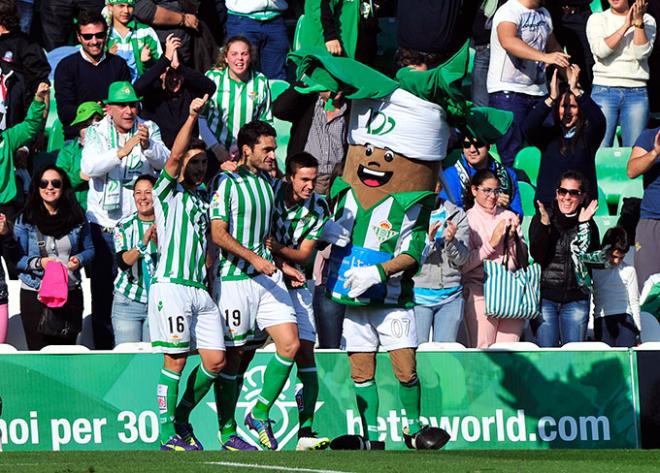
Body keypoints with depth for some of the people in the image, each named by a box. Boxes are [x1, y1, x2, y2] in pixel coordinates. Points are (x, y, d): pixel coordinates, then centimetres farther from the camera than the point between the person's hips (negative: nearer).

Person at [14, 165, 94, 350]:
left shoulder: (77, 218, 6)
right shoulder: (25, 220, -1)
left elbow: (89, 250, 14)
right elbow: (17, 258, -3)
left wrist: (79, 259, -8)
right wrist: (39, 263, -20)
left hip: (70, 293, 2)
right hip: (35, 295, -2)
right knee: (39, 351, -3)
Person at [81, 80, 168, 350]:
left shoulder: (148, 130, 4)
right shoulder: (96, 133, 1)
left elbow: (164, 161, -13)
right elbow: (89, 167, -16)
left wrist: (148, 145, -35)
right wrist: (122, 152, -31)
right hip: (105, 223, 0)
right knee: (103, 286, 1)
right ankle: (104, 349, 7)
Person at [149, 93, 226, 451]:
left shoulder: (203, 202, 23)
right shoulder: (169, 193, 6)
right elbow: (174, 156, -11)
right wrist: (192, 117, -19)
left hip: (200, 289, 7)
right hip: (171, 284, -6)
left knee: (215, 361, 0)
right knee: (175, 359, -9)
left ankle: (181, 416, 17)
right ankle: (168, 434, -3)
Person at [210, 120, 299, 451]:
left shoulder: (269, 182, 14)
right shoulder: (227, 182, -8)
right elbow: (219, 234, -15)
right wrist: (253, 258, -21)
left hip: (267, 275, 7)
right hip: (234, 278, -7)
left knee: (290, 343, -5)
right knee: (233, 356, -1)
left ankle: (260, 414, 9)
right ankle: (227, 432, 7)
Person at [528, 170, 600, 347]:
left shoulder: (588, 224, 6)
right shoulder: (541, 219, 2)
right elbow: (537, 255, -9)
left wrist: (584, 225, -12)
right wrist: (544, 224, -19)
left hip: (576, 298, 2)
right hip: (545, 295, -2)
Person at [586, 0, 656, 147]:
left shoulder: (647, 20, 8)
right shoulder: (597, 19, 7)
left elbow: (642, 53, -5)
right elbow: (600, 51, -9)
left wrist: (638, 22, -13)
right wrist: (626, 25, -11)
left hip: (636, 92, 1)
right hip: (604, 90, -1)